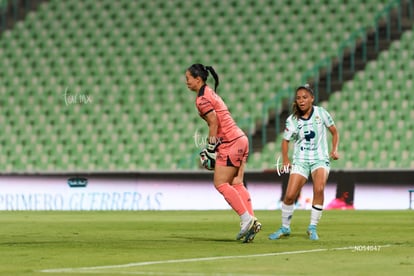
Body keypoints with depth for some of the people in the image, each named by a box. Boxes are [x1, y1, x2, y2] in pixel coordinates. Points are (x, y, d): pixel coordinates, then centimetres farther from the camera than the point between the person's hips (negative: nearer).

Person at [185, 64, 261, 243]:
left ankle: (247, 219, -10)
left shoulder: (202, 99, -10)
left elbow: (214, 122, -16)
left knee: (220, 184, -6)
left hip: (230, 143, -10)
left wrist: (210, 149, -11)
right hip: (240, 139, 10)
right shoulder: (210, 93, 19)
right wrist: (213, 147, 18)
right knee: (236, 184, 8)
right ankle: (252, 222, 1)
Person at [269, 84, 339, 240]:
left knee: (319, 189, -28)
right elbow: (285, 140, 9)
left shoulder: (321, 113, -4)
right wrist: (285, 159, -4)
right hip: (300, 161, 1)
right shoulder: (292, 120, -2)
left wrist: (334, 149, -5)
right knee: (290, 196, -8)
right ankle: (285, 228, 18)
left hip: (320, 159, -1)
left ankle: (312, 228, -12)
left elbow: (334, 132, 8)